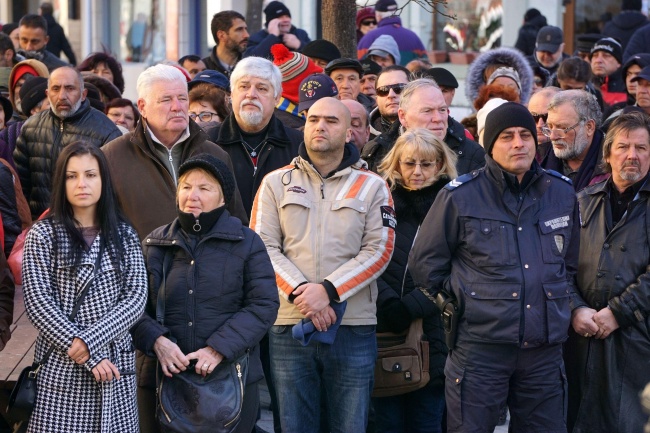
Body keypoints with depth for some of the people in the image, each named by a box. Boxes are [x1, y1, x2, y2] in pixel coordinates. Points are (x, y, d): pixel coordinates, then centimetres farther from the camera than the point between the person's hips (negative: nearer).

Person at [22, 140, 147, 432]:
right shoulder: (43, 234, -1)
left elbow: (137, 297, -1)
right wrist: (89, 356, -14)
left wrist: (91, 340, -15)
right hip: (61, 366, -2)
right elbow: (38, 303, -8)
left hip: (116, 363, 2)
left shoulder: (123, 235, 8)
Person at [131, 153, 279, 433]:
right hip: (169, 379, 2)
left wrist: (219, 349, -15)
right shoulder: (154, 244, 8)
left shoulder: (247, 243, 2)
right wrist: (156, 340, -15)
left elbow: (264, 305, -5)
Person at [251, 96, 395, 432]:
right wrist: (300, 292, -14)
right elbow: (264, 247, 1)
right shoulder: (275, 184, 9)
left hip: (353, 328, -1)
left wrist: (328, 290, -14)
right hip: (288, 327, 1)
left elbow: (378, 250, -2)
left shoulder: (372, 187, 8)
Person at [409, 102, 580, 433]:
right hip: (479, 346, -4)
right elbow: (424, 262, 4)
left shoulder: (561, 193, 9)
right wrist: (459, 302, 5)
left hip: (545, 349, 4)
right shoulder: (460, 196, -4)